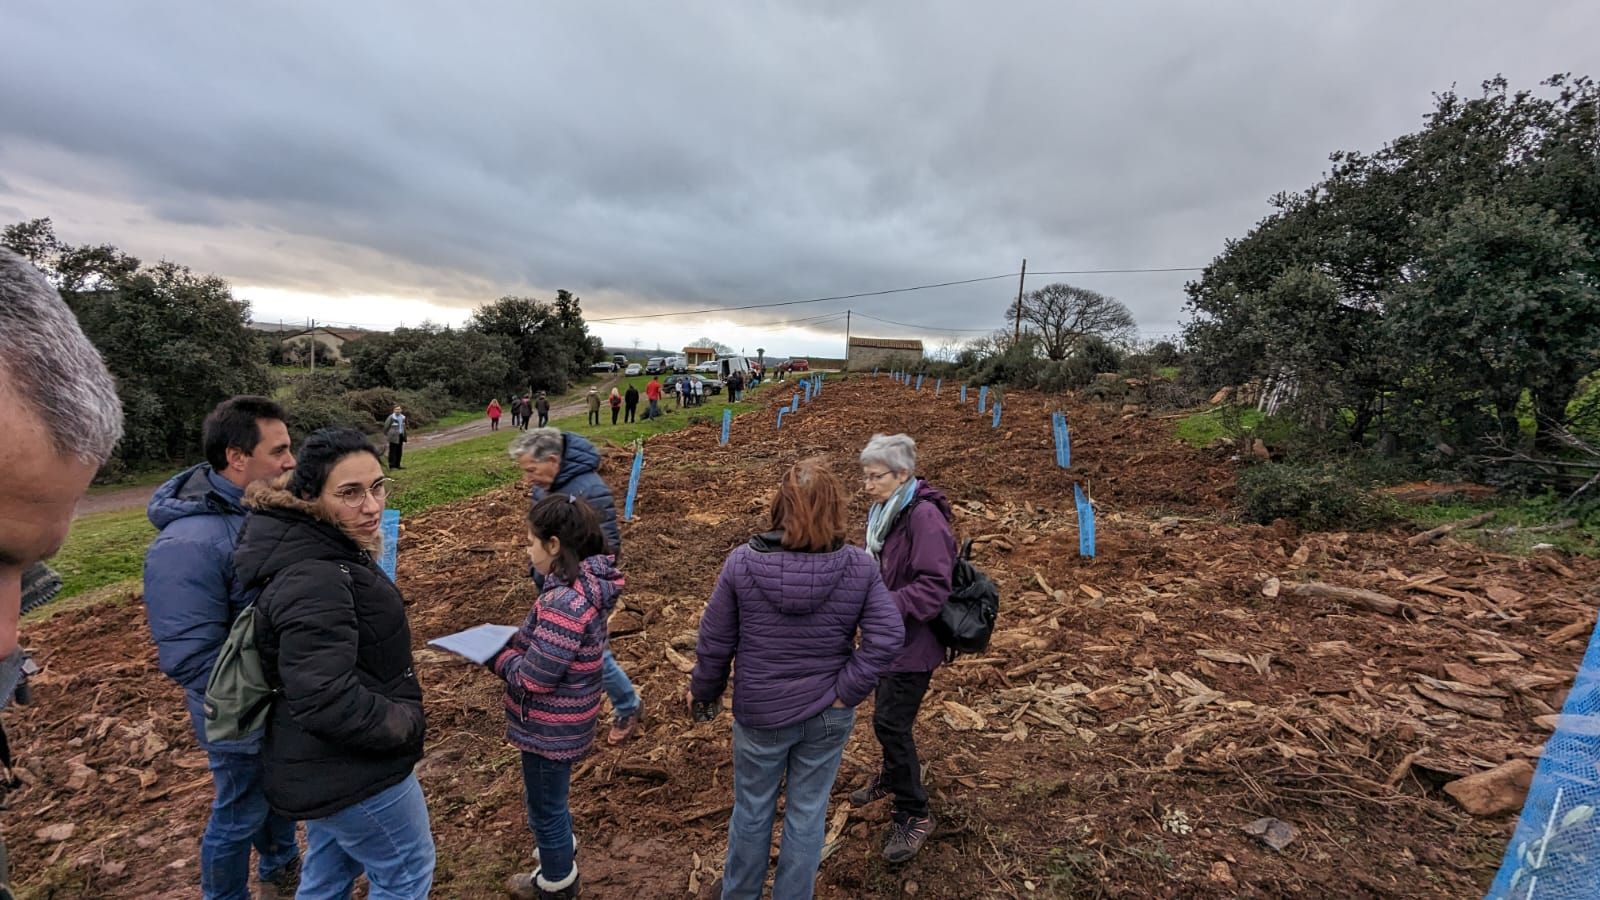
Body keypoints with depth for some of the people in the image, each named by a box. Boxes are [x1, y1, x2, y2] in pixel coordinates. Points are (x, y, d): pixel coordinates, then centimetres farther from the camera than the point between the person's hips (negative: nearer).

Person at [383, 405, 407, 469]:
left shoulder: (403, 417, 8)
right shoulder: (391, 417, -11)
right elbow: (386, 426, -6)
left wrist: (404, 437, 18)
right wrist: (385, 434, -4)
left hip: (400, 436, 6)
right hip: (393, 437, -6)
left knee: (399, 451, 10)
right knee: (393, 451, -4)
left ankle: (397, 465, 19)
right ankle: (392, 466, 0)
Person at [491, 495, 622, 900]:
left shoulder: (564, 602, -34)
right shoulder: (586, 583, -5)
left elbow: (534, 677, -27)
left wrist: (496, 655, -11)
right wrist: (512, 641, -2)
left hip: (549, 728, -9)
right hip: (563, 721, 9)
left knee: (546, 808, 18)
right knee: (550, 799, 32)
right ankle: (561, 856, 56)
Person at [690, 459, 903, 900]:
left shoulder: (743, 562, -16)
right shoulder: (860, 567, -15)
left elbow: (714, 641, -8)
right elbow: (887, 638, -19)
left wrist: (704, 691, 9)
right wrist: (845, 693, -10)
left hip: (759, 712, 0)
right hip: (827, 715, 0)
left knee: (752, 809, 23)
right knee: (807, 814, 20)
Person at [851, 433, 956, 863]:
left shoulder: (925, 517, -25)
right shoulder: (883, 511, 2)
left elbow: (933, 588, -28)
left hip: (913, 640, -8)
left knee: (890, 721, -2)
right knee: (887, 712, 22)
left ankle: (914, 814, 18)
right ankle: (893, 777, 47)